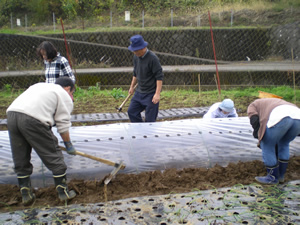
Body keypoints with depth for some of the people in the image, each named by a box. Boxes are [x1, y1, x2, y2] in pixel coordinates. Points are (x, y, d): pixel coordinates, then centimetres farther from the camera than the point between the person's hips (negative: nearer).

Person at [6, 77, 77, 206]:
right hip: (33, 120, -7)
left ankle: (26, 195, 25)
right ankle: (63, 192, 18)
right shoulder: (65, 96, 13)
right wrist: (68, 144, 19)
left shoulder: (40, 86, 34)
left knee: (20, 161, 17)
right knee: (53, 156, 8)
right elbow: (63, 125, 8)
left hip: (11, 114, 7)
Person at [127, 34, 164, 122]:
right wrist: (132, 86, 24)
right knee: (131, 111, 7)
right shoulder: (136, 57, 5)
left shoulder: (152, 58, -18)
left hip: (151, 94, -8)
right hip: (139, 92, 8)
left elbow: (159, 77, -19)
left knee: (149, 119, -3)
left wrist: (157, 94, -23)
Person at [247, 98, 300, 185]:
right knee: (284, 144, 29)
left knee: (267, 146, 13)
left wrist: (258, 137, 18)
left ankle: (273, 178, 23)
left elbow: (254, 120, 7)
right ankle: (281, 176, 36)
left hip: (279, 117, -7)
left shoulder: (252, 106, 30)